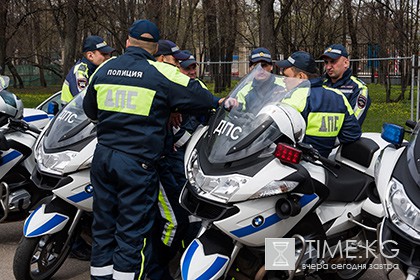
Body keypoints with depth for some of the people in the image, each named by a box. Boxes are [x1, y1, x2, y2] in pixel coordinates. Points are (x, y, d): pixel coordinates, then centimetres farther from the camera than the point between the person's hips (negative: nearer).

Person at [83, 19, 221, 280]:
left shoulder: (104, 69, 8)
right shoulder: (162, 73, -8)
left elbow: (90, 109, 21)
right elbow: (198, 97, -5)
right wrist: (219, 102, 15)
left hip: (103, 157, 6)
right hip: (138, 163, -5)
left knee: (103, 226, 15)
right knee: (133, 231, 3)